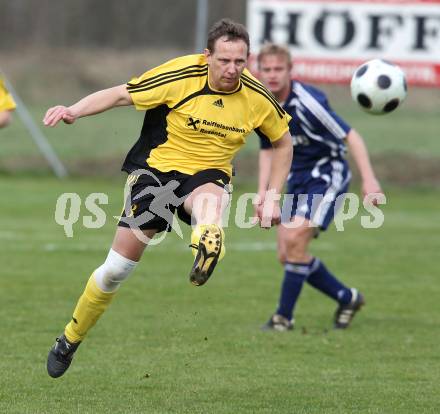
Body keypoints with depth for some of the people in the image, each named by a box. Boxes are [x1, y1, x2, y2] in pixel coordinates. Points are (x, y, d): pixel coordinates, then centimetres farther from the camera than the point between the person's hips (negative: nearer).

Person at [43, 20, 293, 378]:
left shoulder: (256, 97, -7)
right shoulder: (181, 75, -16)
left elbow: (283, 142, 11)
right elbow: (120, 95, -11)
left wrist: (272, 198, 4)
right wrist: (74, 111, -27)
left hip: (207, 175, 2)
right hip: (155, 168, -2)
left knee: (210, 198, -39)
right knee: (118, 266, -4)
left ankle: (208, 245, -71)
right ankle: (71, 339, 16)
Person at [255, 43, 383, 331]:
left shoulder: (306, 102, -24)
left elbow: (350, 136, -22)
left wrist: (369, 179, -27)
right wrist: (263, 191, 4)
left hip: (327, 174, -8)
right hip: (297, 178, 8)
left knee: (295, 239, -21)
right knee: (287, 254, 2)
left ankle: (284, 316, -9)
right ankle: (348, 299, 20)